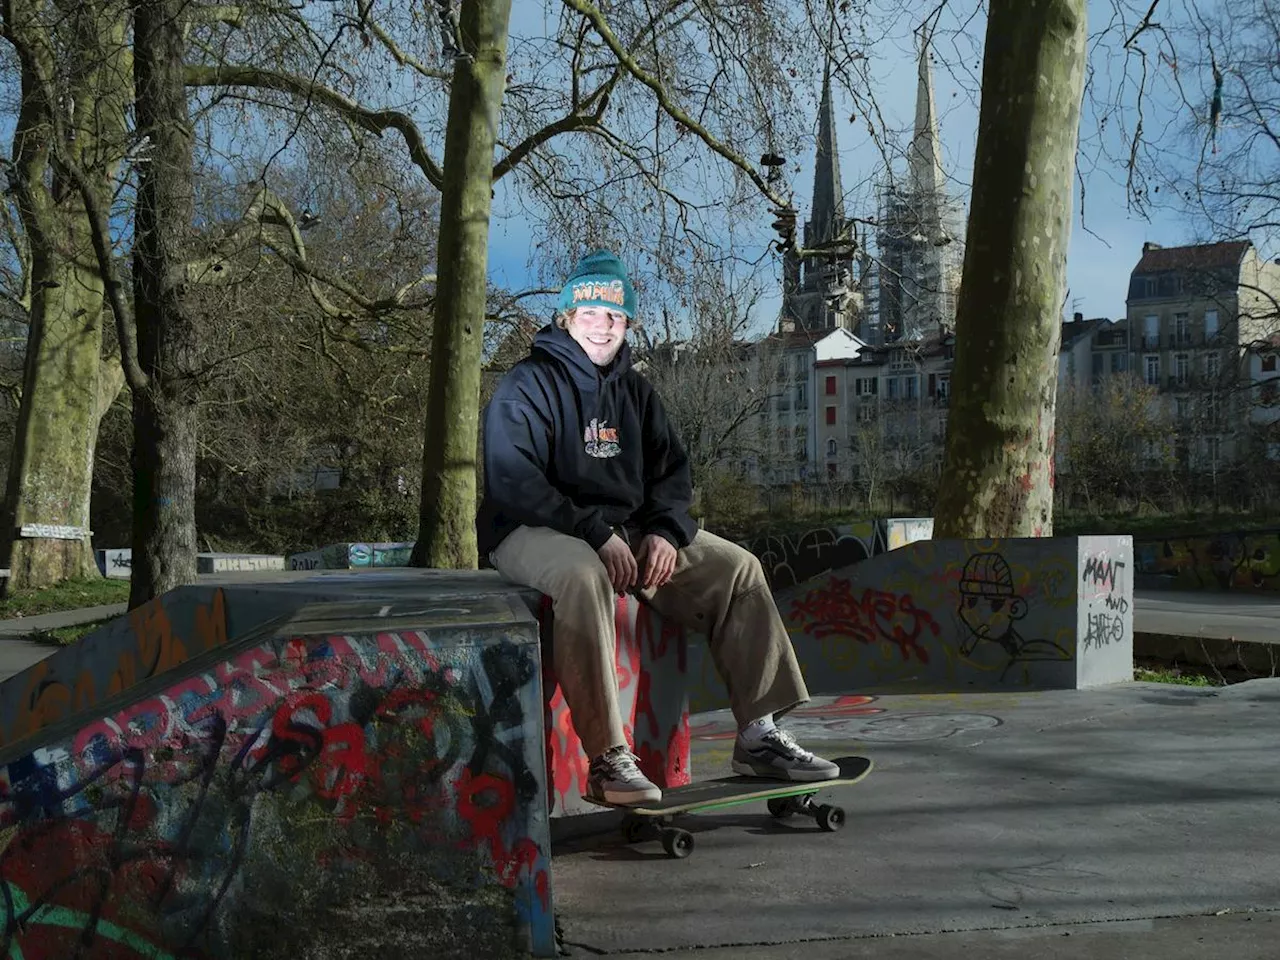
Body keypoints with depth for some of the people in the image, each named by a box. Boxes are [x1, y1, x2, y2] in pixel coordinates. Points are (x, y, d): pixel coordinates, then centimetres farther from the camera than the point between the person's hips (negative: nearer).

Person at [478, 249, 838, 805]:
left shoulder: (634, 391, 15)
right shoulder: (527, 385, -7)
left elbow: (671, 472, 14)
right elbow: (513, 483, -18)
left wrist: (665, 532, -8)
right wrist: (596, 535, -26)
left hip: (630, 532, 7)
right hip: (534, 532, -7)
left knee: (736, 567, -5)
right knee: (583, 577, -41)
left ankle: (759, 736, -4)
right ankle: (607, 759, -40)